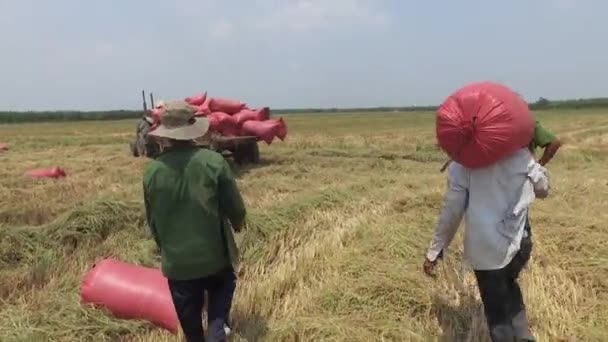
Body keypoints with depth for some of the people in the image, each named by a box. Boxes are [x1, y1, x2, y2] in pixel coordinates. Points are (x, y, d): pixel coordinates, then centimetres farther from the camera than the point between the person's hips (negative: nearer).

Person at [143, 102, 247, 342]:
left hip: (176, 261, 2)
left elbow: (152, 220, 3)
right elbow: (234, 205, -8)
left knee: (190, 321, 19)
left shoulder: (152, 171, -8)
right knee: (221, 294, 26)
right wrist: (238, 222, 15)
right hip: (214, 254, -1)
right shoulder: (213, 161, -15)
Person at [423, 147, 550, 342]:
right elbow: (543, 189, 13)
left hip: (484, 247, -3)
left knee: (496, 311, 12)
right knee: (508, 284, 32)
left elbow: (452, 210, -6)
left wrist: (435, 250, 3)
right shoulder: (520, 153, 0)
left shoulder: (461, 164, -6)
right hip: (519, 242, 3)